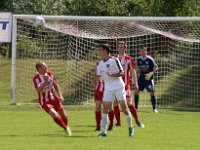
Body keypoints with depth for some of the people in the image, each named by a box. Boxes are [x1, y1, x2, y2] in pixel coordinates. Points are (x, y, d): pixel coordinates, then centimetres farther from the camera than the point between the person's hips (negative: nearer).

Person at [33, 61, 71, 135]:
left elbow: (56, 85, 13)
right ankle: (66, 129, -6)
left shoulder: (50, 74, -2)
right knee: (54, 114, -25)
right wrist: (45, 82, -42)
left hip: (54, 99, 5)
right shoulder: (36, 78, -17)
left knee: (63, 115, 10)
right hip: (45, 101, -5)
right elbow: (39, 90, -32)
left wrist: (60, 96, 12)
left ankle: (67, 127, 41)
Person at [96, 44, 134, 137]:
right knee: (105, 109, -6)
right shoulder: (100, 64, 10)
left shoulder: (114, 60, -7)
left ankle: (130, 127, 16)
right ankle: (103, 131, -7)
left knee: (124, 108, -2)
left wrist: (112, 75, -24)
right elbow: (99, 76, 15)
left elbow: (122, 73, -10)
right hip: (108, 89, 5)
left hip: (118, 87, -5)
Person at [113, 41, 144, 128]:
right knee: (115, 103, 2)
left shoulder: (128, 59, -1)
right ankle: (118, 122, 10)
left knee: (129, 103, -8)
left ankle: (137, 121, 1)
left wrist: (136, 84, -6)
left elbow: (133, 72, 0)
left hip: (125, 85, -4)